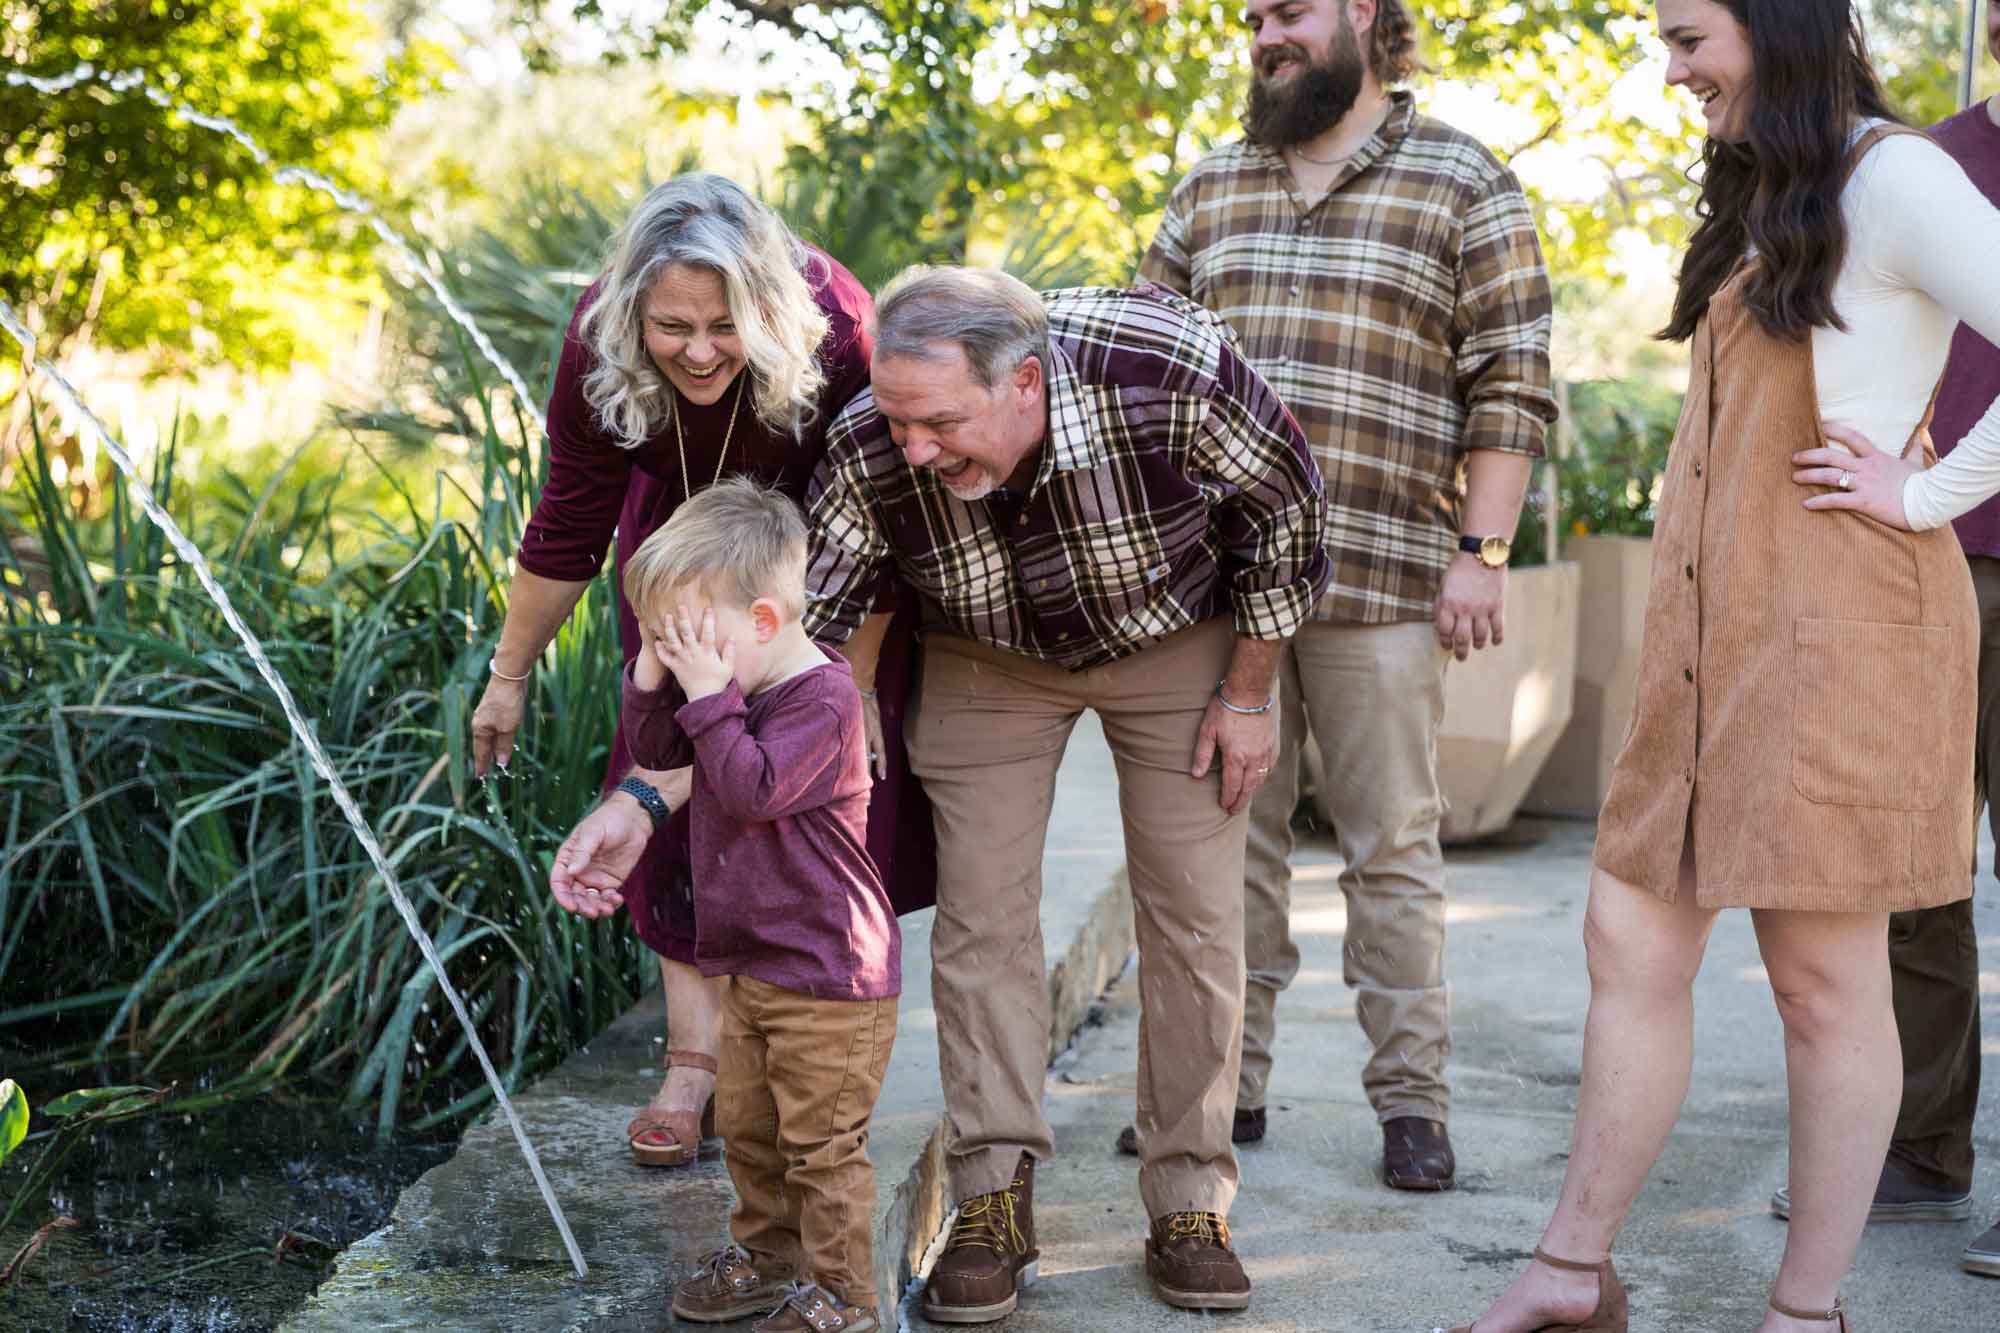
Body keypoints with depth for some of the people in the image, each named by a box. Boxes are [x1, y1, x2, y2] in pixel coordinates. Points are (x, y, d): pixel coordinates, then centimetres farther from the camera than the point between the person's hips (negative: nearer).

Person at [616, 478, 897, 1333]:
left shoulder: (822, 699, -22)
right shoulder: (740, 684, 6)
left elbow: (754, 789, -31)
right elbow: (653, 750, 13)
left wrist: (708, 694, -27)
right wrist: (652, 672, -3)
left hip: (828, 974, -9)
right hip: (751, 963, 9)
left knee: (820, 1142, 0)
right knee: (746, 1125, 20)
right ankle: (769, 1253, 38)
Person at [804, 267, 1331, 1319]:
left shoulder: (1170, 369, -37)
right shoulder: (869, 453, -30)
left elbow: (1287, 505, -18)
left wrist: (1248, 695, -11)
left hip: (1176, 638, -1)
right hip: (988, 659, 1)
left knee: (1194, 917, -2)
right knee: (981, 911, -6)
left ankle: (1189, 1204, 9)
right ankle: (993, 1196, 4)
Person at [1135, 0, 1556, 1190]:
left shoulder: (1464, 184, 2)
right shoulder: (1212, 189, 15)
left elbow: (1512, 386, -2)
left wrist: (1481, 551, -9)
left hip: (1380, 581, -4)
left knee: (1392, 849, 2)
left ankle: (1413, 1101, 11)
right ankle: (1224, 1082, 17)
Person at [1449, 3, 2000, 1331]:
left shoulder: (1893, 179, -8)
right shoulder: (1764, 199, 20)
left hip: (1835, 635, -9)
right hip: (1715, 628, 9)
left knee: (1826, 977, -1)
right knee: (1632, 941, 8)